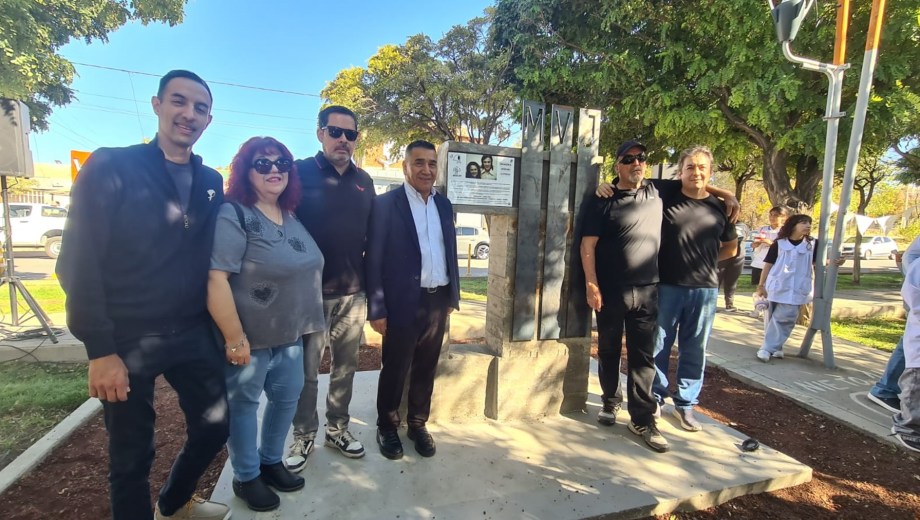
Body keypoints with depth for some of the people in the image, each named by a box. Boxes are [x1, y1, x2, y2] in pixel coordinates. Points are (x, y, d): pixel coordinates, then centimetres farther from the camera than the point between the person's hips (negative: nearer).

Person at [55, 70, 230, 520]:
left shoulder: (211, 182, 8)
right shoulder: (110, 167, -7)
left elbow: (211, 259, 8)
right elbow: (79, 262, -10)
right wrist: (99, 349, -14)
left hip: (193, 334, 5)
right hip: (127, 340, -4)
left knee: (215, 425, 15)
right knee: (132, 455, 9)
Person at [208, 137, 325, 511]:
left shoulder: (291, 218, 9)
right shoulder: (233, 215, -14)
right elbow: (215, 278, -21)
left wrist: (306, 324, 17)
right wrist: (234, 337, -22)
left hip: (290, 334, 8)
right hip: (251, 338, -7)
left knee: (287, 399, 18)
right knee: (244, 404, 11)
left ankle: (271, 461, 40)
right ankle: (246, 477, 31)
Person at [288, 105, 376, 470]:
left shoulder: (364, 181, 8)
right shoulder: (300, 173, -4)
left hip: (353, 293, 4)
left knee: (345, 367, 14)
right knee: (306, 370, 7)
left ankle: (337, 429, 31)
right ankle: (304, 436, 25)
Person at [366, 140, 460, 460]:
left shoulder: (444, 204, 9)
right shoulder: (386, 204, -7)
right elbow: (374, 260, -10)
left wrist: (453, 296, 11)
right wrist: (377, 309, -13)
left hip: (438, 300, 5)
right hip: (404, 301, -5)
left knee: (426, 368, 16)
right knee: (395, 369, 10)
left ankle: (418, 424, 34)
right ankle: (387, 427, 30)